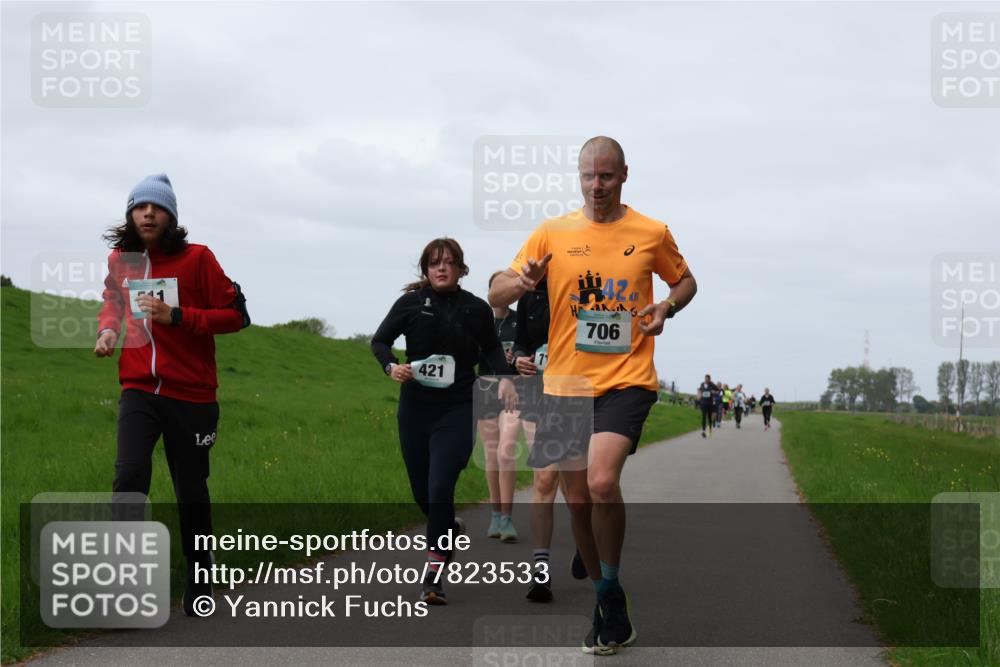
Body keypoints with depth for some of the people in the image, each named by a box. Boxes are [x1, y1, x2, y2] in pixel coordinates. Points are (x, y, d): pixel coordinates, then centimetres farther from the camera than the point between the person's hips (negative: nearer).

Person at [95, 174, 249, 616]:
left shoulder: (196, 258, -6)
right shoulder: (120, 259, 5)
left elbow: (235, 315, -6)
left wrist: (176, 316, -17)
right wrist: (107, 330, 3)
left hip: (191, 394, -2)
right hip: (140, 391, 2)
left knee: (191, 490, 8)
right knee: (129, 476, -19)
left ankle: (198, 576, 28)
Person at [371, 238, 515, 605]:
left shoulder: (476, 309, 1)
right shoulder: (411, 303, -1)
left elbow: (491, 348, 18)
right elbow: (380, 340, 7)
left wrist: (504, 377, 1)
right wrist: (391, 366, -13)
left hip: (458, 410, -2)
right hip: (415, 409, 2)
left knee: (440, 488, -15)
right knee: (421, 492, 10)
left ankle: (434, 576, -10)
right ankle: (450, 530, 44)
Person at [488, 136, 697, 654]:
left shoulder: (652, 234, 4)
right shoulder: (552, 233, 5)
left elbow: (685, 281, 20)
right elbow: (496, 295, 5)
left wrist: (666, 308, -2)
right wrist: (522, 282, -19)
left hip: (627, 380, -3)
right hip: (566, 383, 3)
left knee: (602, 482, -24)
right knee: (577, 500, 7)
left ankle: (610, 592, -4)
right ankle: (608, 608, 24)